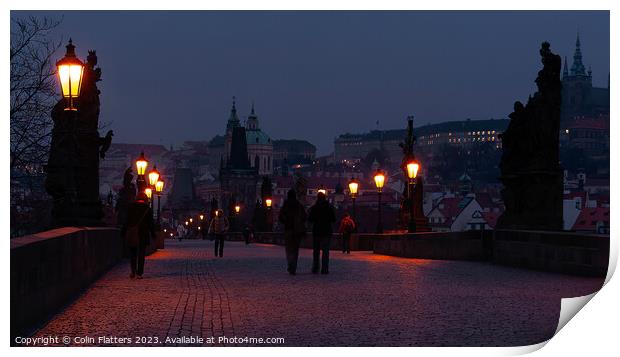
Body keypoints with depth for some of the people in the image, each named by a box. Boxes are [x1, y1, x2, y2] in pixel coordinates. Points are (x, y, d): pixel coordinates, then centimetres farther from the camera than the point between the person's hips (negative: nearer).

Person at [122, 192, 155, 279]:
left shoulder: (130, 207, 1)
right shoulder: (148, 209, -1)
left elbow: (126, 221, 1)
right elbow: (151, 224, 0)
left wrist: (124, 233, 6)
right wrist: (153, 234, 7)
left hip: (131, 234, 1)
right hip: (143, 235, -1)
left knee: (132, 253, 11)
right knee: (141, 254, 4)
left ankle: (133, 271, -1)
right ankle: (139, 273, 2)